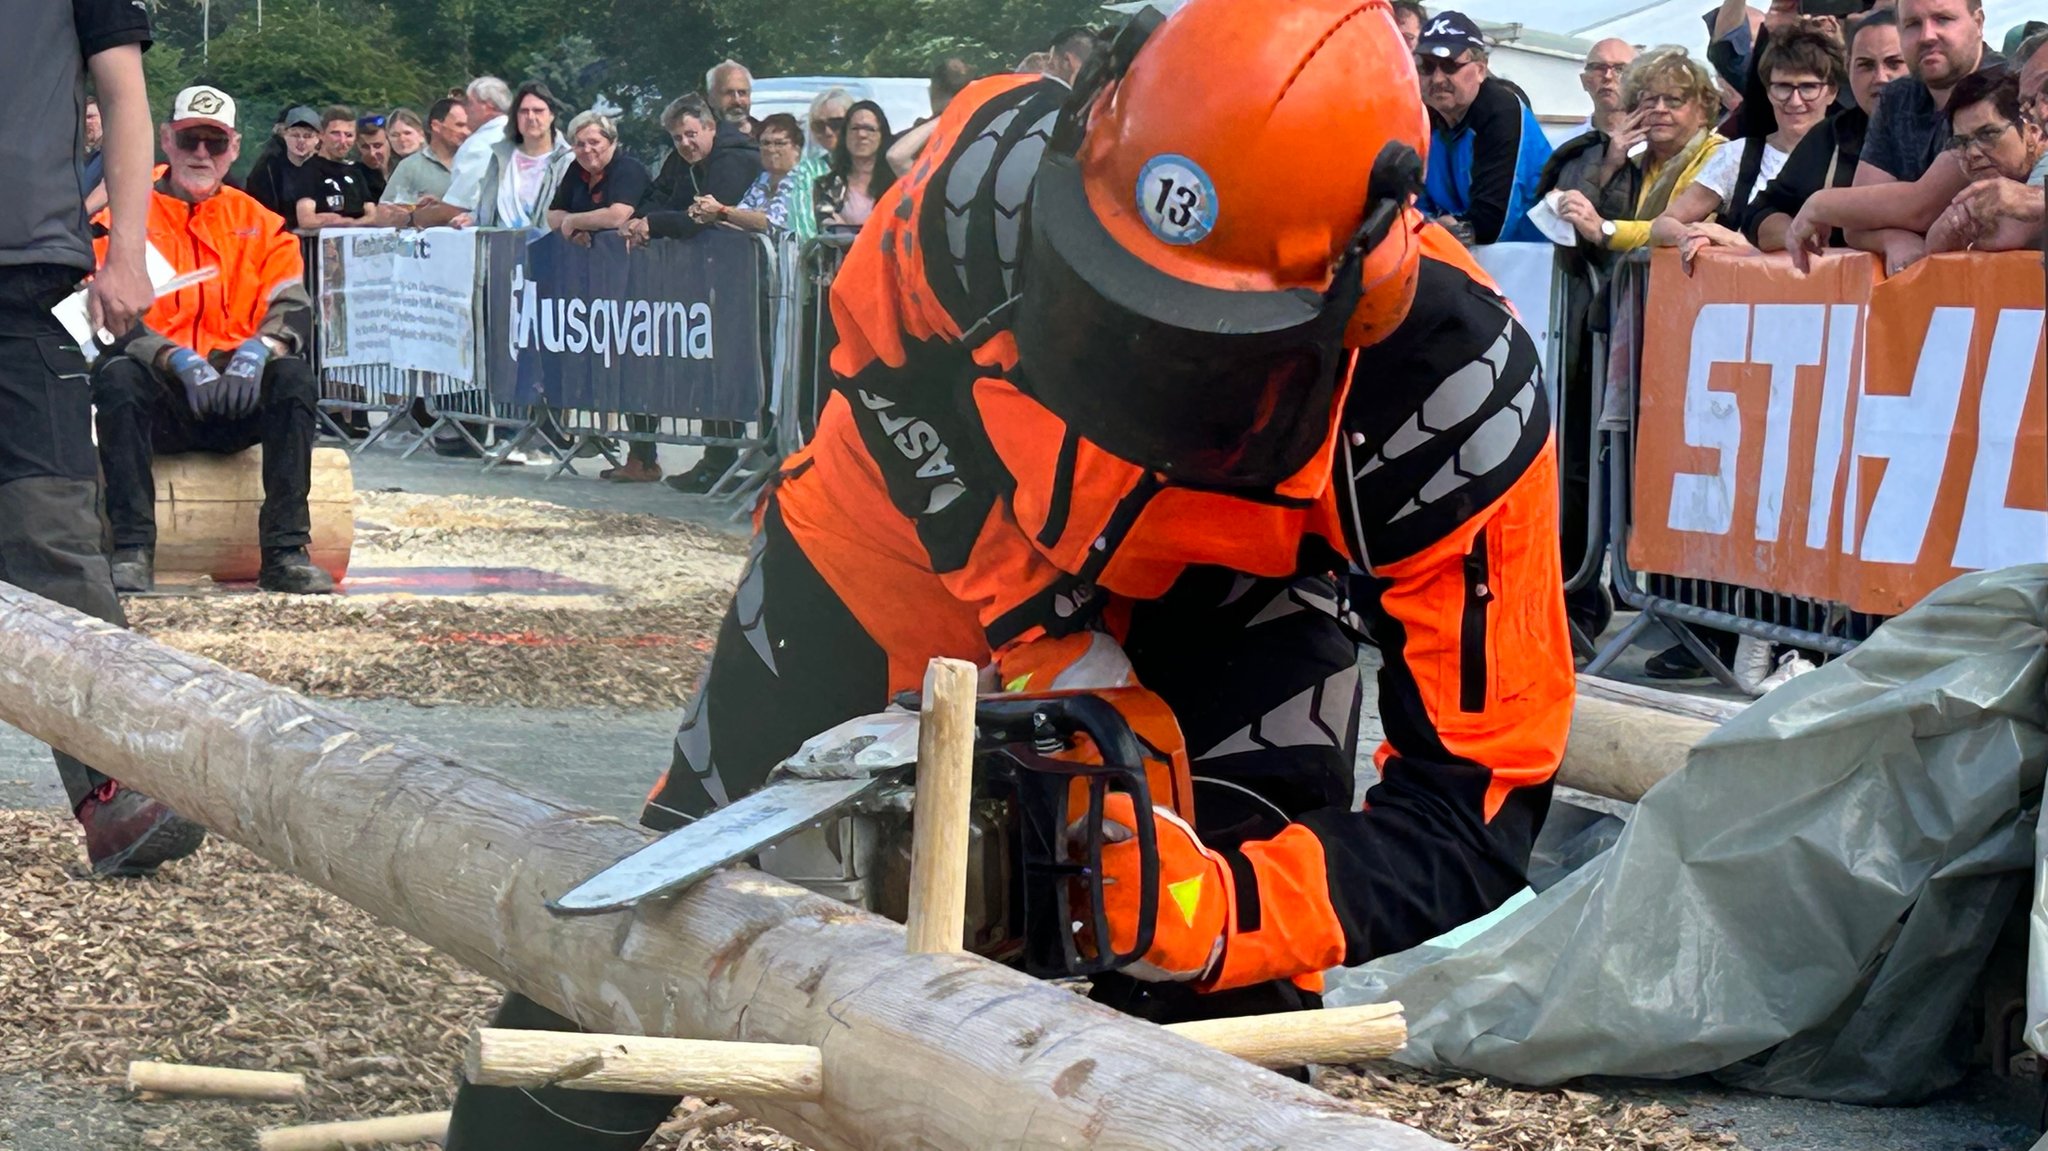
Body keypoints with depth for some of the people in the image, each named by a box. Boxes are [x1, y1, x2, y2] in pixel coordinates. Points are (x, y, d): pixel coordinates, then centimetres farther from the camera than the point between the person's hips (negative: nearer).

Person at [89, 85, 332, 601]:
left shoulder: (260, 224, 14)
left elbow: (292, 306, 1)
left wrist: (256, 353, -22)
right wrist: (180, 361, -22)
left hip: (240, 399, 2)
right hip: (160, 400, -2)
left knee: (294, 374, -28)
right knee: (115, 374, -33)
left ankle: (285, 550, -29)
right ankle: (133, 549, -32)